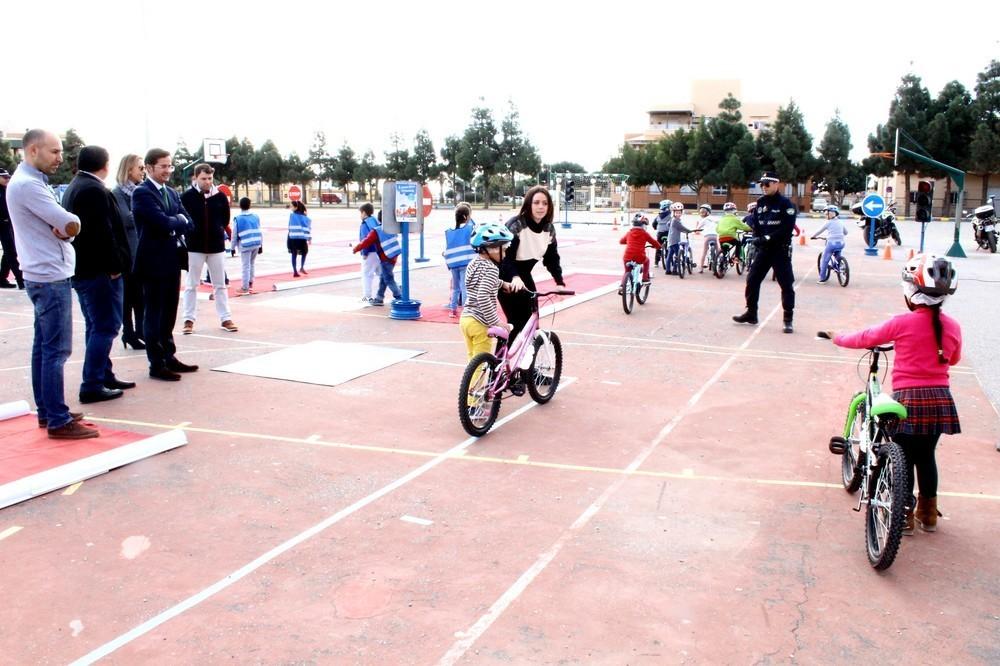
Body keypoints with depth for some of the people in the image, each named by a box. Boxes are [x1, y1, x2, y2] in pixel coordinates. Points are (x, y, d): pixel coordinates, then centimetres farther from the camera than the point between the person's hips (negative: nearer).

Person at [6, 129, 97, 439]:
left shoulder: (30, 181, 16)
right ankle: (59, 421, -5)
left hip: (44, 275, 10)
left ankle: (46, 411, 21)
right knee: (56, 350, -8)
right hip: (51, 277, -10)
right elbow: (72, 226, -23)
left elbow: (63, 225, 11)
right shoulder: (27, 184, -17)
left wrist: (61, 227, -11)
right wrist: (67, 225, -1)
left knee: (43, 347, 13)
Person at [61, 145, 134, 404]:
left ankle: (104, 375, 25)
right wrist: (114, 265, -18)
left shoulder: (74, 187, 16)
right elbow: (103, 232, -23)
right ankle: (92, 386, -5)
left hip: (84, 268, 11)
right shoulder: (94, 190, -17)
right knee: (105, 326, -6)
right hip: (98, 269, -11)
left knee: (96, 325, 16)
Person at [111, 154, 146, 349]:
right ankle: (129, 334, 7)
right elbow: (127, 219, -15)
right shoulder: (118, 192, -6)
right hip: (129, 251, -6)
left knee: (141, 293, 9)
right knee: (129, 293, 0)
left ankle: (140, 331, 16)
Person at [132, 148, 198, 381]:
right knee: (154, 314, 1)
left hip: (173, 259, 7)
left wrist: (174, 223, -11)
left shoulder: (172, 193, 15)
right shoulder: (142, 193, -10)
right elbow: (162, 222, -21)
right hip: (154, 261, -7)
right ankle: (156, 364, 7)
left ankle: (169, 357, 24)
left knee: (169, 313, 14)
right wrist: (179, 221, -4)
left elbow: (188, 223, 7)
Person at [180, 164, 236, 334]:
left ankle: (225, 319, 14)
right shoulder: (187, 196, -7)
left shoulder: (221, 196, 0)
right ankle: (189, 319, 12)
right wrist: (191, 232, -3)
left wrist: (218, 230, 3)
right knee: (191, 285, 5)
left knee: (220, 285, 8)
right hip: (194, 247, -2)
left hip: (216, 246, 2)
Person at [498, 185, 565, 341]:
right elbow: (505, 256, -30)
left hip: (524, 275, 6)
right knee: (517, 320, -13)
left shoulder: (549, 228, -4)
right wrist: (515, 277, -47)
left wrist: (560, 283, -13)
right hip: (506, 277, -6)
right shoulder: (515, 225, -23)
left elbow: (552, 258, 1)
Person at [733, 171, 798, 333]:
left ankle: (787, 319, 4)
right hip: (763, 249, 6)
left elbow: (787, 228, -17)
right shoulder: (760, 203, 10)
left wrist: (768, 238, -20)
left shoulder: (785, 204, -9)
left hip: (781, 249, -6)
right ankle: (751, 313, 18)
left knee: (787, 284, -3)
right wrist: (757, 237, -6)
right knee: (752, 280, 6)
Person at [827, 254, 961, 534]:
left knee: (904, 459, 9)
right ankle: (928, 513, 29)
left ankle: (905, 516, 14)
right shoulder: (952, 327, 0)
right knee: (926, 455, 19)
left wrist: (837, 337, 17)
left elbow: (864, 339, -1)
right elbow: (954, 358, 17)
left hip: (908, 398, -4)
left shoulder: (902, 323, -12)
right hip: (940, 398, 4)